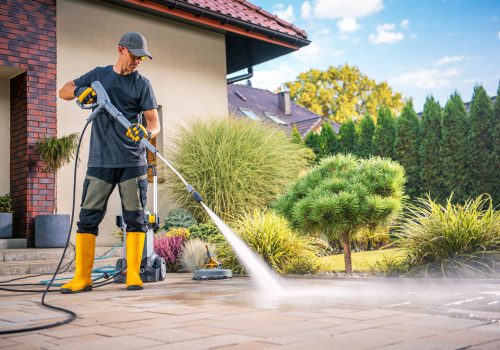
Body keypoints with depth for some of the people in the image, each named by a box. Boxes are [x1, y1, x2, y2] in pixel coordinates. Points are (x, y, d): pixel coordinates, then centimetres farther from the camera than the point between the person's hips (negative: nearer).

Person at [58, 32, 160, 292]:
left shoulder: (142, 84, 6)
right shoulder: (98, 75, 13)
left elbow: (154, 122, -2)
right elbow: (64, 92, 18)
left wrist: (147, 132, -26)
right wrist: (79, 91, -5)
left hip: (133, 162, -1)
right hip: (100, 161, 1)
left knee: (135, 218, -1)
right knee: (88, 217, -1)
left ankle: (133, 275, 7)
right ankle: (82, 277, 5)